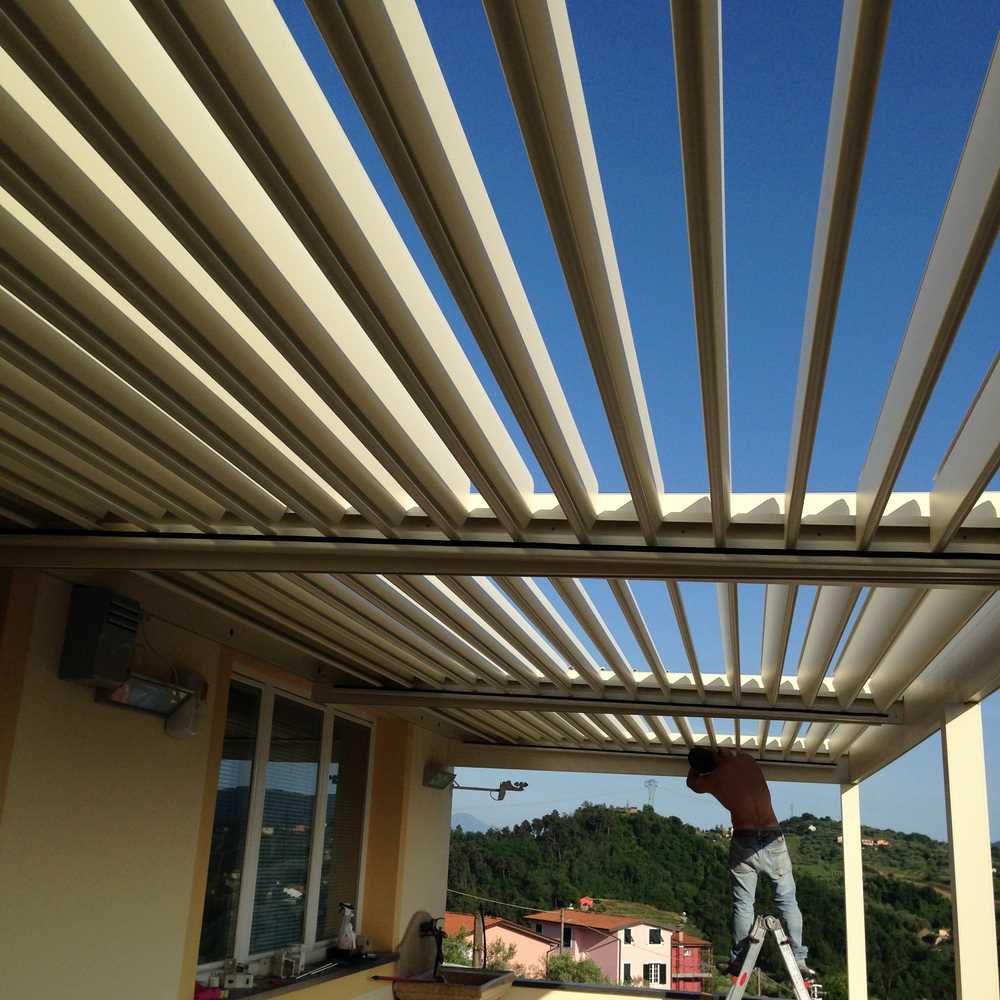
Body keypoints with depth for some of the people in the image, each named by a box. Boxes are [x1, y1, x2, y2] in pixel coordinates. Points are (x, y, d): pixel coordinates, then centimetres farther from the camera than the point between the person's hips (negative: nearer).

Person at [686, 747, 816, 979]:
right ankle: (799, 961, 4)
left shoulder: (712, 780, 1)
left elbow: (691, 781, 24)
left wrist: (697, 761, 34)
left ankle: (739, 962, 7)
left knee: (743, 904, 6)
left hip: (744, 840, -1)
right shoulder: (747, 760, 5)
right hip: (773, 838, 1)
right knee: (787, 901, 7)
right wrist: (723, 753, 41)